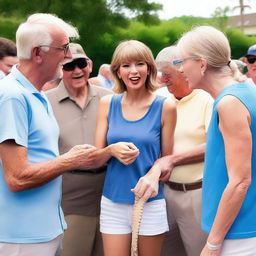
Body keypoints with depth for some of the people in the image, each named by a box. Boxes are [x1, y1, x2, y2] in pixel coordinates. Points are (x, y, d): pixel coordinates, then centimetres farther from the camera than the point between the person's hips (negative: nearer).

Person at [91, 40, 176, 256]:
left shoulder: (165, 107, -3)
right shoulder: (108, 103, 3)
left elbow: (167, 159, 5)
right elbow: (96, 157, 4)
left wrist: (153, 178, -11)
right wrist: (112, 150, -15)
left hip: (150, 202, -1)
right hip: (113, 202, 1)